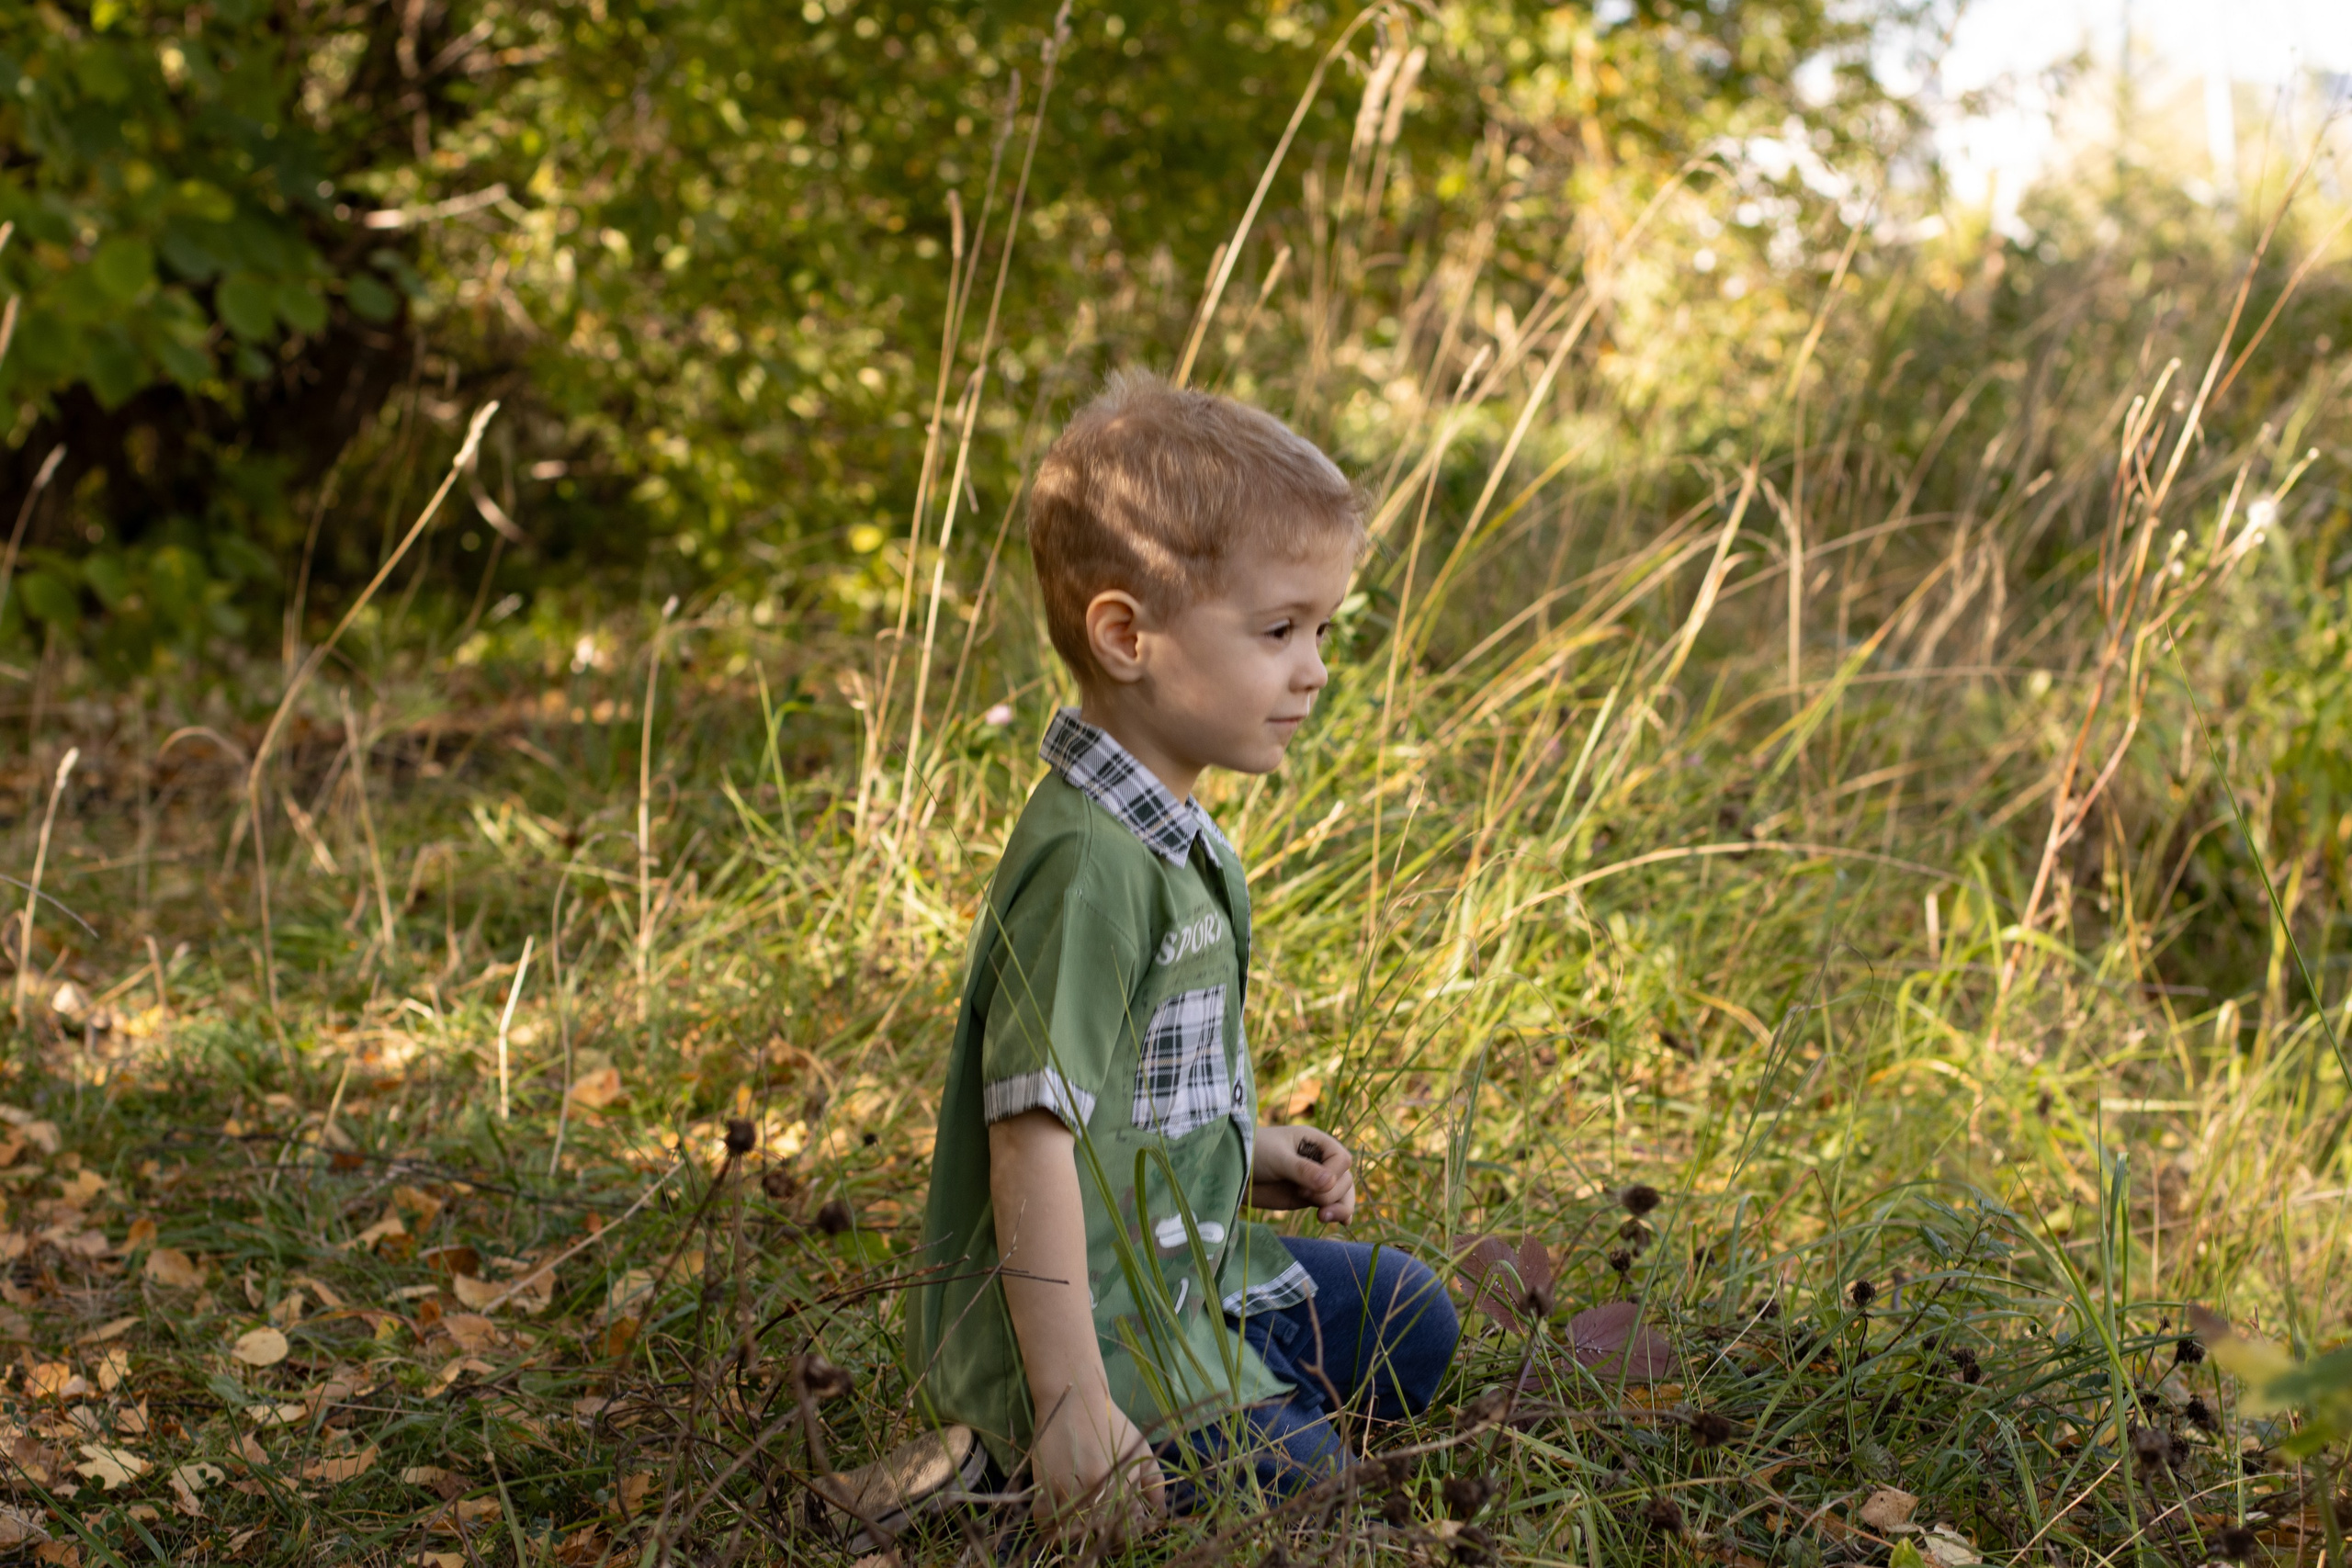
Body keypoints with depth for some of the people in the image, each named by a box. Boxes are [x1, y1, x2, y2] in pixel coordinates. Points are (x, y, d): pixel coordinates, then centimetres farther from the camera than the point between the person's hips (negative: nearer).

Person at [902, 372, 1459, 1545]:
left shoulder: (1168, 835, 9)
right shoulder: (1088, 867, -24)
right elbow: (1034, 1138, -28)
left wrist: (1246, 1154, 12)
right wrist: (1073, 1405, -30)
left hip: (1181, 1266, 10)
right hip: (1085, 1311, -10)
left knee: (1407, 1320, 21)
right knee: (1291, 1481, -20)